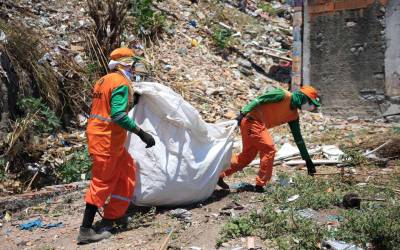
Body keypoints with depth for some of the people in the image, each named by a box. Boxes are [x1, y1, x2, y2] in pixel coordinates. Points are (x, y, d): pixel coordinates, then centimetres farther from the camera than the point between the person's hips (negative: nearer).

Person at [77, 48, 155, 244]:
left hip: (97, 134, 10)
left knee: (127, 171, 16)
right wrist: (141, 133, -26)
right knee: (102, 183, -3)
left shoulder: (103, 81, 15)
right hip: (107, 139, -10)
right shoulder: (121, 83, -15)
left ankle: (112, 217, 22)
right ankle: (86, 231, 4)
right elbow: (118, 115, -27)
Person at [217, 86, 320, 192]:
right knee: (269, 150, -10)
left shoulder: (293, 115, 12)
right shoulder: (283, 95, -11)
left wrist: (307, 159, 16)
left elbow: (298, 138, 16)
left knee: (247, 155, 12)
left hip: (258, 125, 9)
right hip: (251, 120, -9)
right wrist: (243, 113, -26)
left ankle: (219, 174, 22)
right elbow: (259, 100, -16)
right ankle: (260, 185, -2)